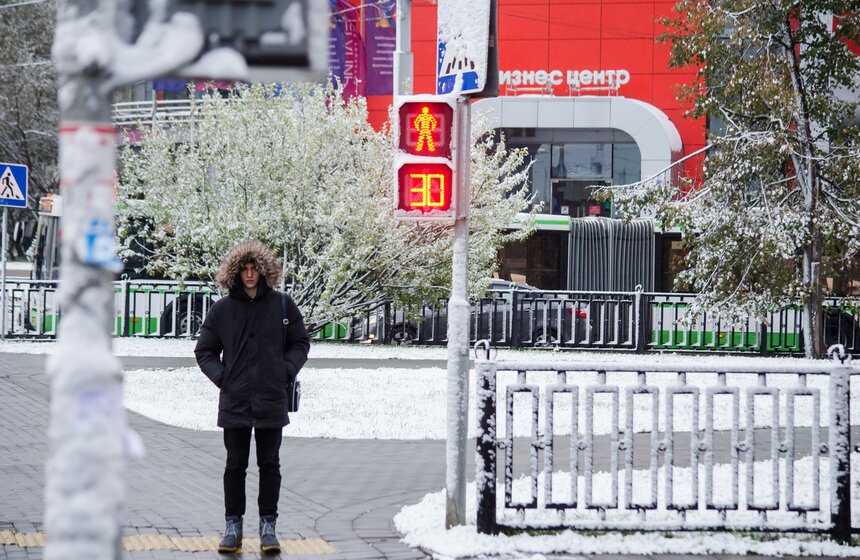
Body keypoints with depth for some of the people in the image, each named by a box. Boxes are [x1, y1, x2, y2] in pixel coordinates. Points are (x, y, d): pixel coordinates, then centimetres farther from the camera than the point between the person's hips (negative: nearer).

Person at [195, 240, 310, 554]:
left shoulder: (282, 305, 2)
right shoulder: (222, 310, 1)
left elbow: (300, 343, 11)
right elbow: (204, 351, 10)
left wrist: (287, 370, -3)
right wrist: (221, 376, -4)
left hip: (271, 401, 0)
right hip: (235, 401, 0)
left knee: (269, 465, 6)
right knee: (235, 466, 7)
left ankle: (268, 525, 13)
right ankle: (233, 525, 14)